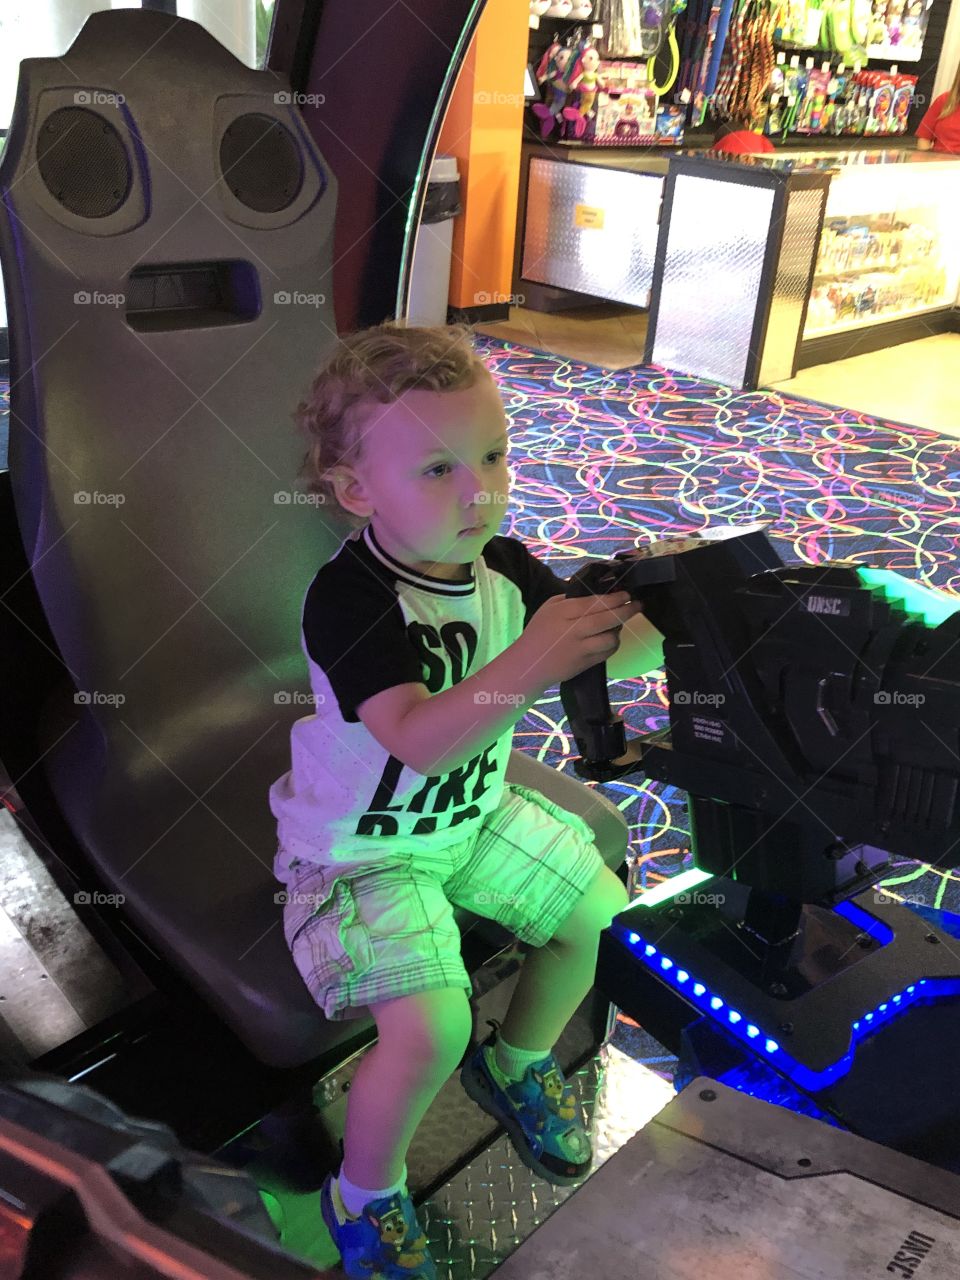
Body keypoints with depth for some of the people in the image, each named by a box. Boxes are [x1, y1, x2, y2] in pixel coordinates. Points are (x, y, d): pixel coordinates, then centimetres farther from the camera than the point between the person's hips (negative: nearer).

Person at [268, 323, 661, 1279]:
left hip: (472, 812, 7)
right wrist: (523, 668, -57)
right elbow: (416, 739, -42)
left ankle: (518, 1064, 38)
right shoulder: (348, 599, -29)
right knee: (431, 1026, -21)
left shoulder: (503, 566, -7)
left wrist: (644, 615, -30)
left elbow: (595, 653, -8)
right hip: (362, 849, -7)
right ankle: (363, 1201, 10)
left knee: (596, 908, 11)